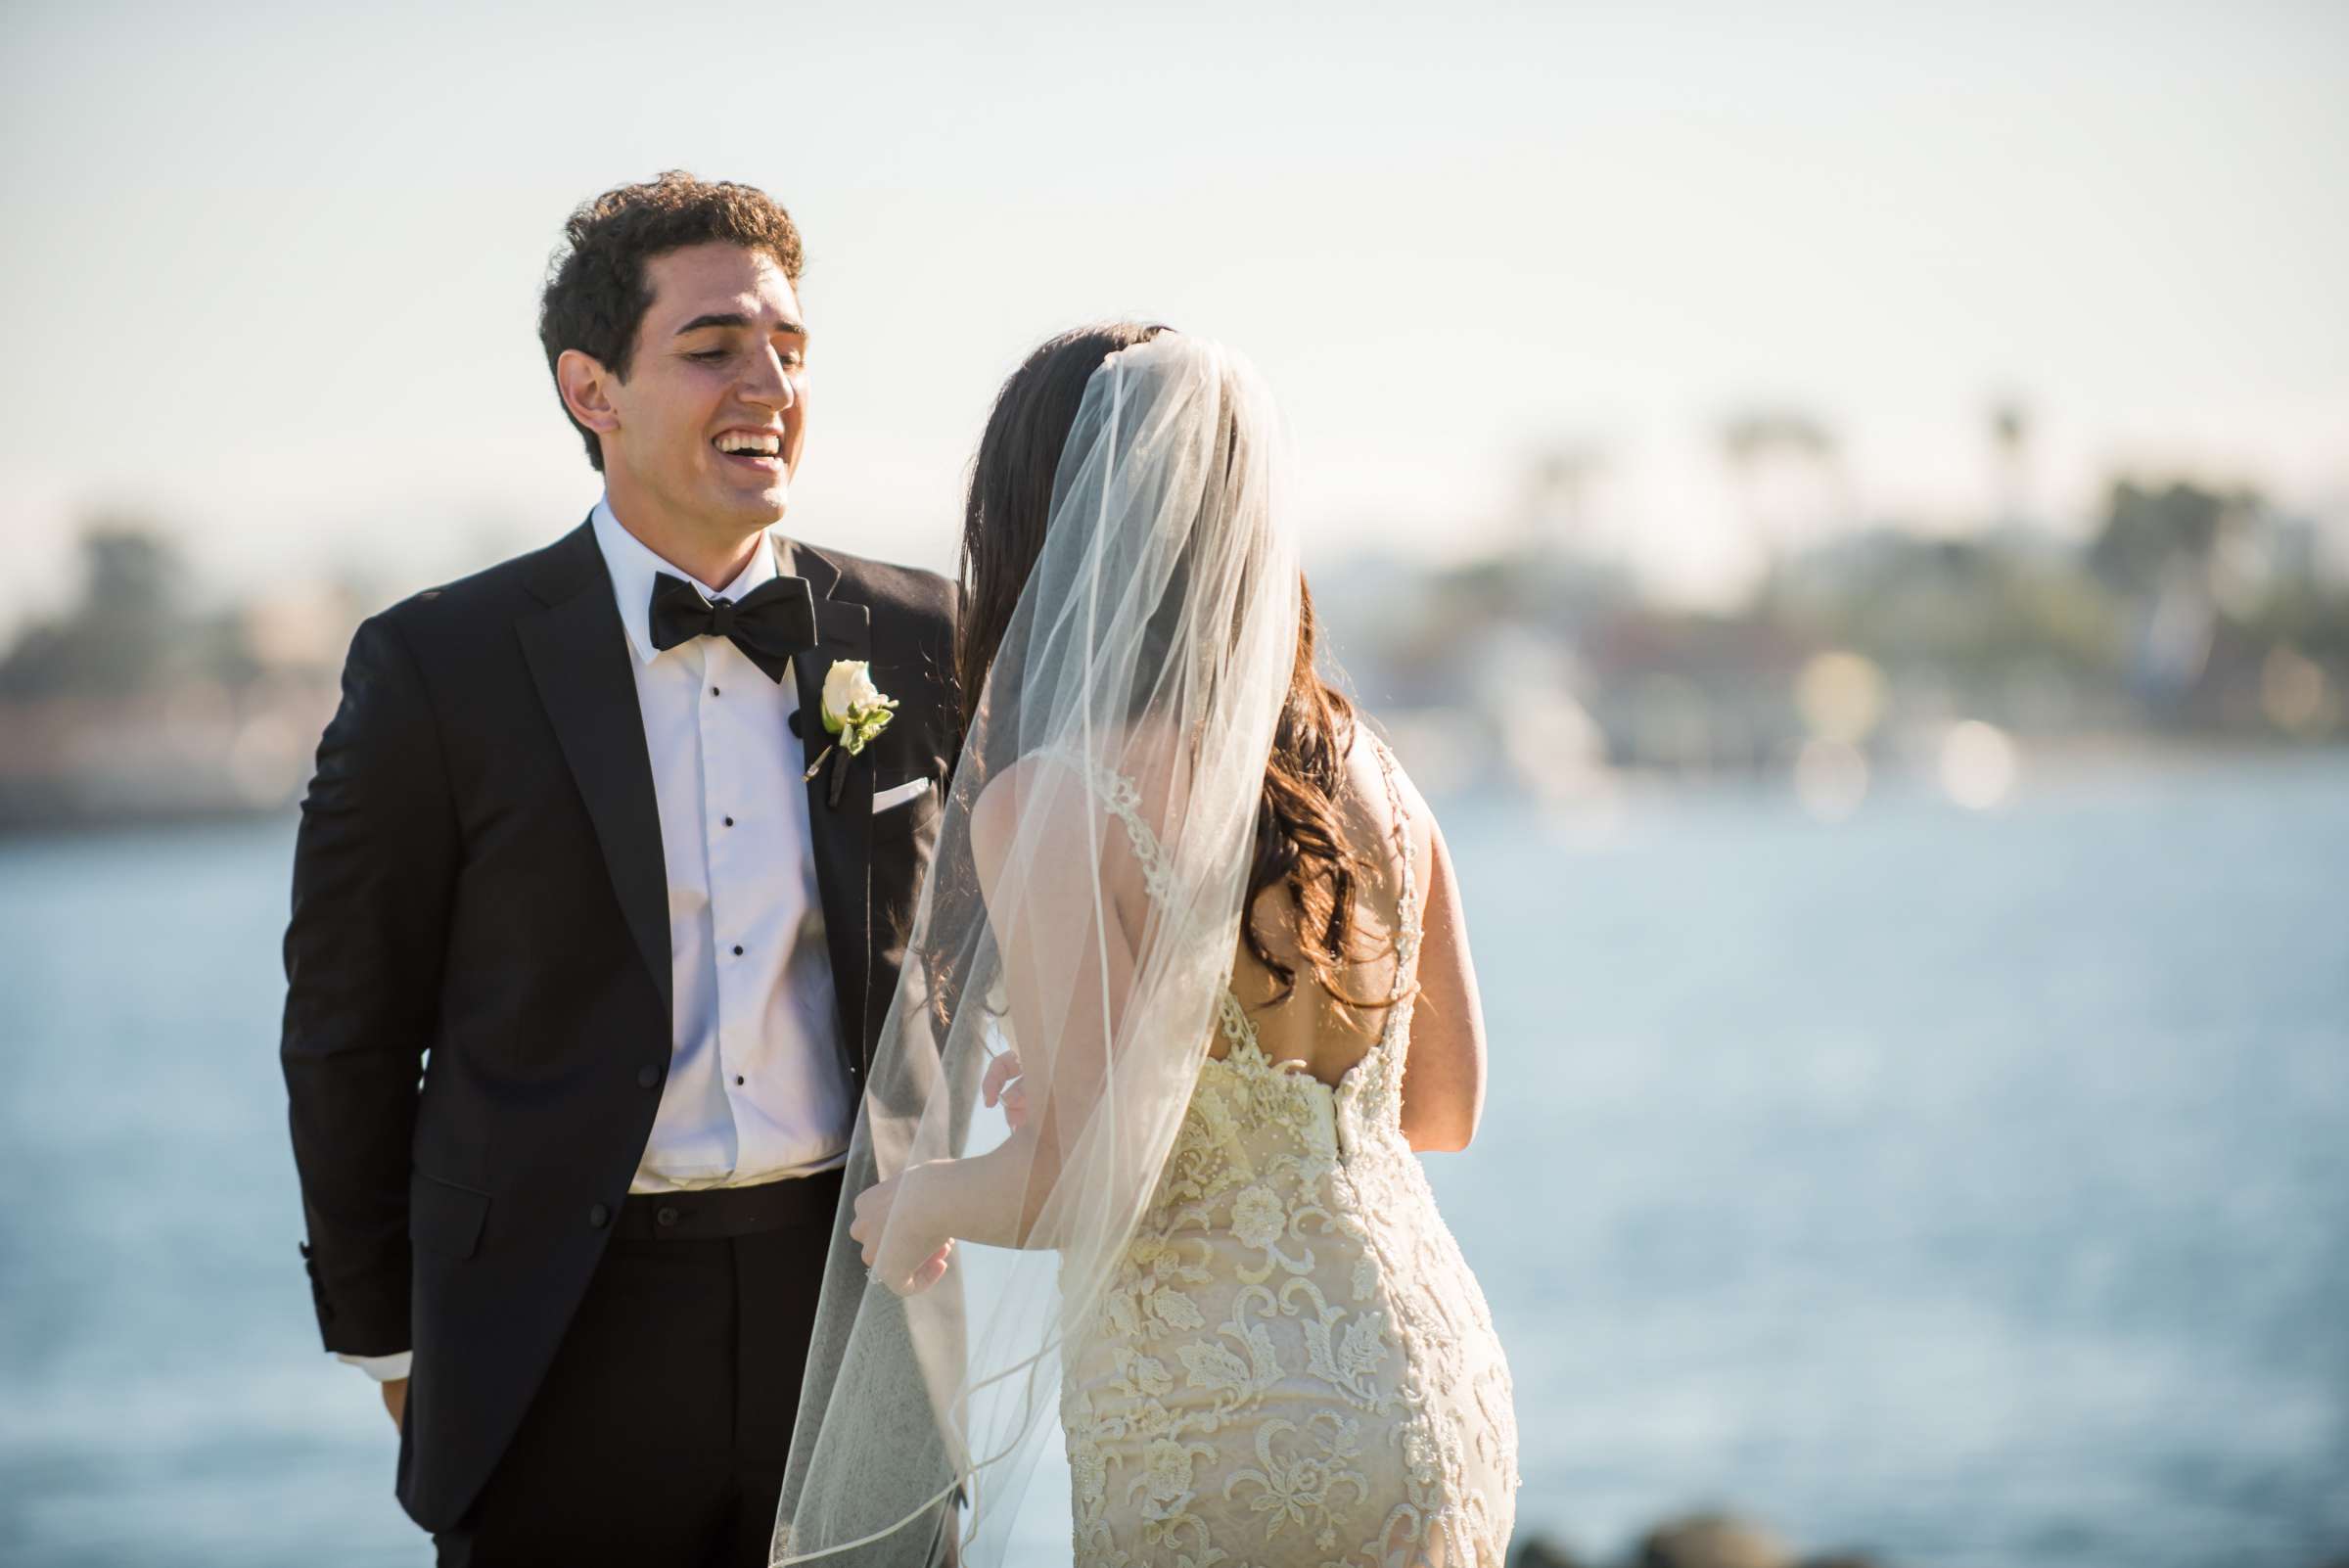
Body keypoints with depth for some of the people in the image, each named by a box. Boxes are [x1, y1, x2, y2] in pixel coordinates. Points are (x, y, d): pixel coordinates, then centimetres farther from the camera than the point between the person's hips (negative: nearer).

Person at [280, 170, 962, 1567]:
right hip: (564, 1362, -2)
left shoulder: (918, 640, 4)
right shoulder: (440, 667, -4)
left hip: (855, 1310, 3)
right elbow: (349, 1034, 2)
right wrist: (385, 1336, 4)